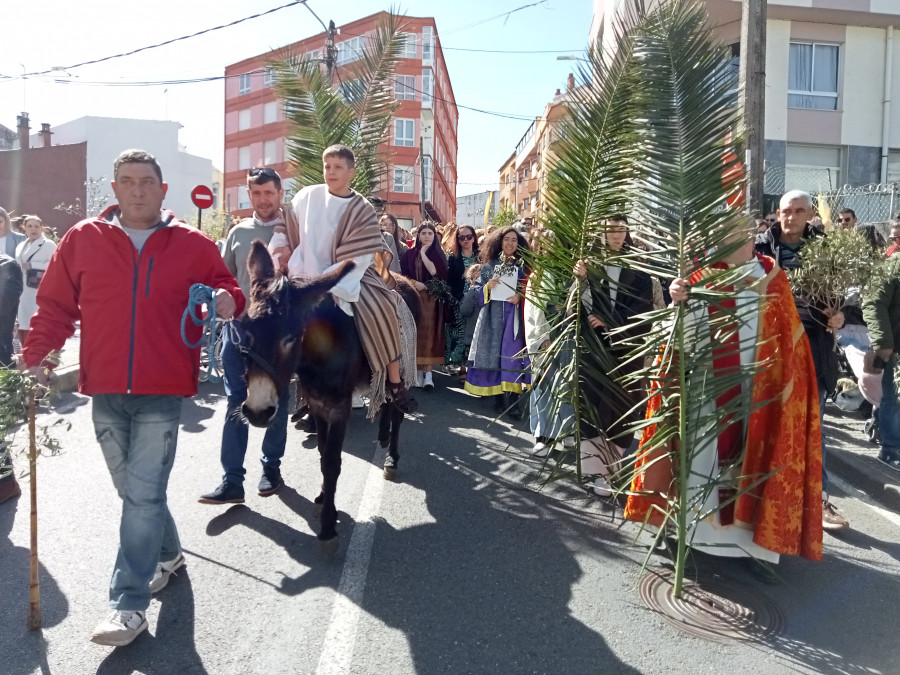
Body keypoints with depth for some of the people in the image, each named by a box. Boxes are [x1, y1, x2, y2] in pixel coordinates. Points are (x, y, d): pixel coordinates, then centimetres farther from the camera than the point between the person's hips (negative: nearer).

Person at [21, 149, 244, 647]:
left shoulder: (192, 245, 2)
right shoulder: (83, 240, 5)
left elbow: (224, 288, 10)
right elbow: (55, 305, 8)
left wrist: (227, 300, -13)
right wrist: (36, 356, -1)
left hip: (162, 391, -3)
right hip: (106, 390, 3)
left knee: (143, 495, -5)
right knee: (133, 490, 15)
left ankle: (129, 603, 3)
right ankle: (167, 553, 39)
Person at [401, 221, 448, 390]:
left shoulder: (438, 254, 5)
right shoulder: (410, 253, 9)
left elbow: (435, 271, -13)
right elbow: (403, 274, 6)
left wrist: (424, 253, -7)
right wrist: (414, 283, -11)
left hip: (432, 298, -2)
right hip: (414, 297, 2)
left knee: (429, 333, -7)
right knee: (416, 333, 1)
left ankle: (428, 372, -9)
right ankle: (419, 369, 10)